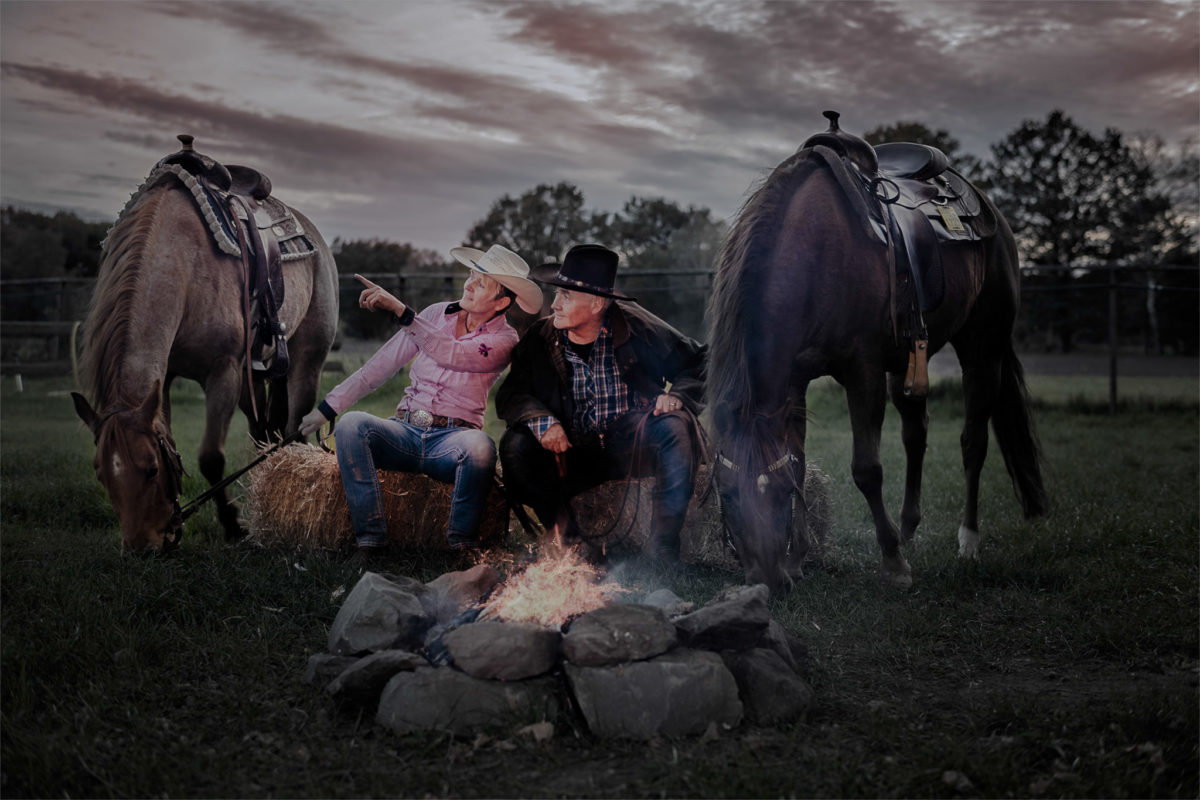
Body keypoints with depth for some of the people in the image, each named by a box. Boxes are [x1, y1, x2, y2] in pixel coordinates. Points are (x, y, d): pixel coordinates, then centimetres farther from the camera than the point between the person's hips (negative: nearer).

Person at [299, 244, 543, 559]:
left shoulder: (504, 340, -2)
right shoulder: (436, 314, 11)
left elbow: (451, 355, -23)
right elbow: (382, 364, 12)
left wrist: (400, 310, -29)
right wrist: (327, 407, 8)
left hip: (452, 440, -3)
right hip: (405, 432, 4)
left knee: (479, 446, -39)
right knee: (351, 424, -27)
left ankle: (462, 544, -16)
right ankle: (370, 539, -25)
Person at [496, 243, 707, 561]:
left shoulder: (636, 326, -5)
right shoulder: (540, 338, 0)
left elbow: (699, 361, 2)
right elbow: (510, 394, -3)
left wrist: (678, 395, -20)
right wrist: (540, 420, -25)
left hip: (631, 447, -1)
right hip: (572, 453, 2)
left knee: (677, 426, -30)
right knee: (515, 445, -23)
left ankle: (662, 546, -23)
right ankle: (568, 536, -8)